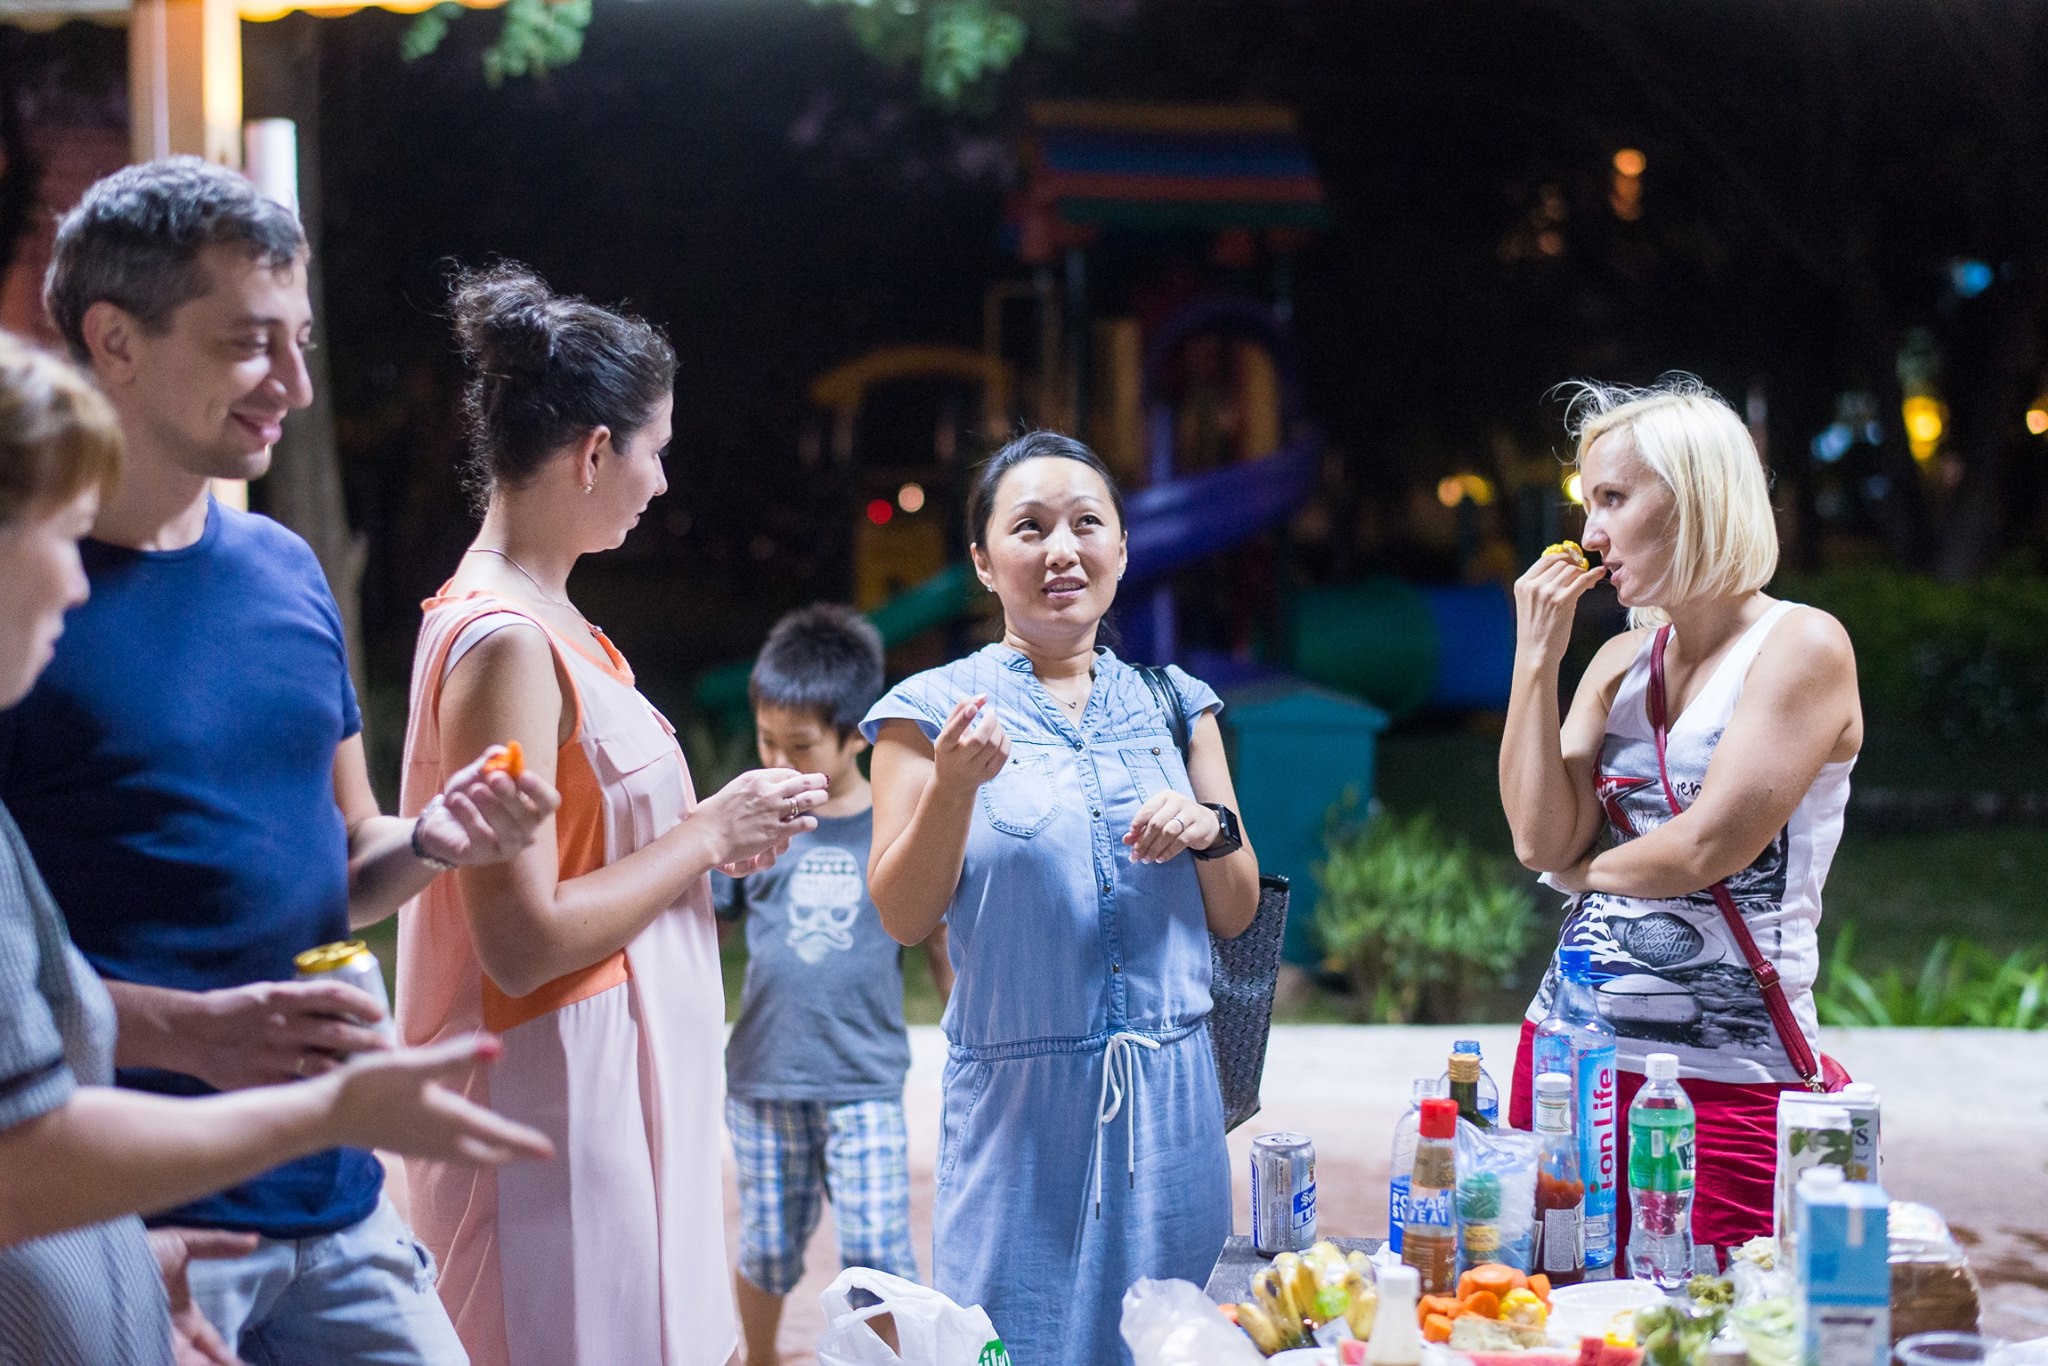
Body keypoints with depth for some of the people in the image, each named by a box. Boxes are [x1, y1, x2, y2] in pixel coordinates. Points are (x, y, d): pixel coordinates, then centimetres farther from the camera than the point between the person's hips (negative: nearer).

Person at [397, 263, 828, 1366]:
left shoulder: (541, 622, 11)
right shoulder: (503, 640, -18)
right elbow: (523, 941, -22)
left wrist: (714, 835, 6)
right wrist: (708, 835, -12)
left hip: (619, 1091, 10)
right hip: (557, 1099, -10)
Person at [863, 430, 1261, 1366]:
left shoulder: (1173, 703, 9)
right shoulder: (935, 709, -1)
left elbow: (1235, 914, 12)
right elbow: (903, 918, -4)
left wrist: (1210, 828, -8)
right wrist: (954, 785, -18)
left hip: (1170, 1092, 3)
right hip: (1021, 1101, -3)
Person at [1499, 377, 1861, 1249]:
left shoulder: (1800, 647, -7)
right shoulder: (1621, 660, 12)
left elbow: (1706, 849, -15)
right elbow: (1541, 838, 2)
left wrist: (1585, 868, 2)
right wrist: (1536, 660, -1)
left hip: (1725, 1073, -6)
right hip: (1571, 1047, 6)